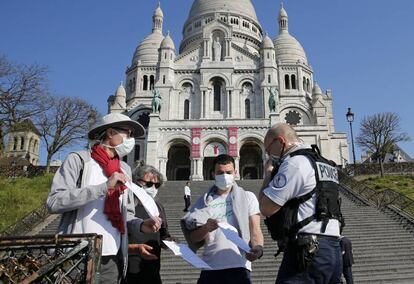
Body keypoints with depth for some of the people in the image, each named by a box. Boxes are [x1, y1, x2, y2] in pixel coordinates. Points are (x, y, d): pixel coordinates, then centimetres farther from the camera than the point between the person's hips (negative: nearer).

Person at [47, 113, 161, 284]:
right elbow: (54, 202, -16)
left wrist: (141, 225, -4)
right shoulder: (78, 159, -5)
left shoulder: (125, 169, 11)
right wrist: (104, 187, -19)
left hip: (112, 259, 5)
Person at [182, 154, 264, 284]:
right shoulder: (204, 201, 10)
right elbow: (193, 238, 8)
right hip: (211, 268, 2)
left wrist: (258, 248, -19)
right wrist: (206, 229, -12)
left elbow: (255, 230, 2)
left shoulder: (248, 197, 7)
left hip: (239, 267, -1)